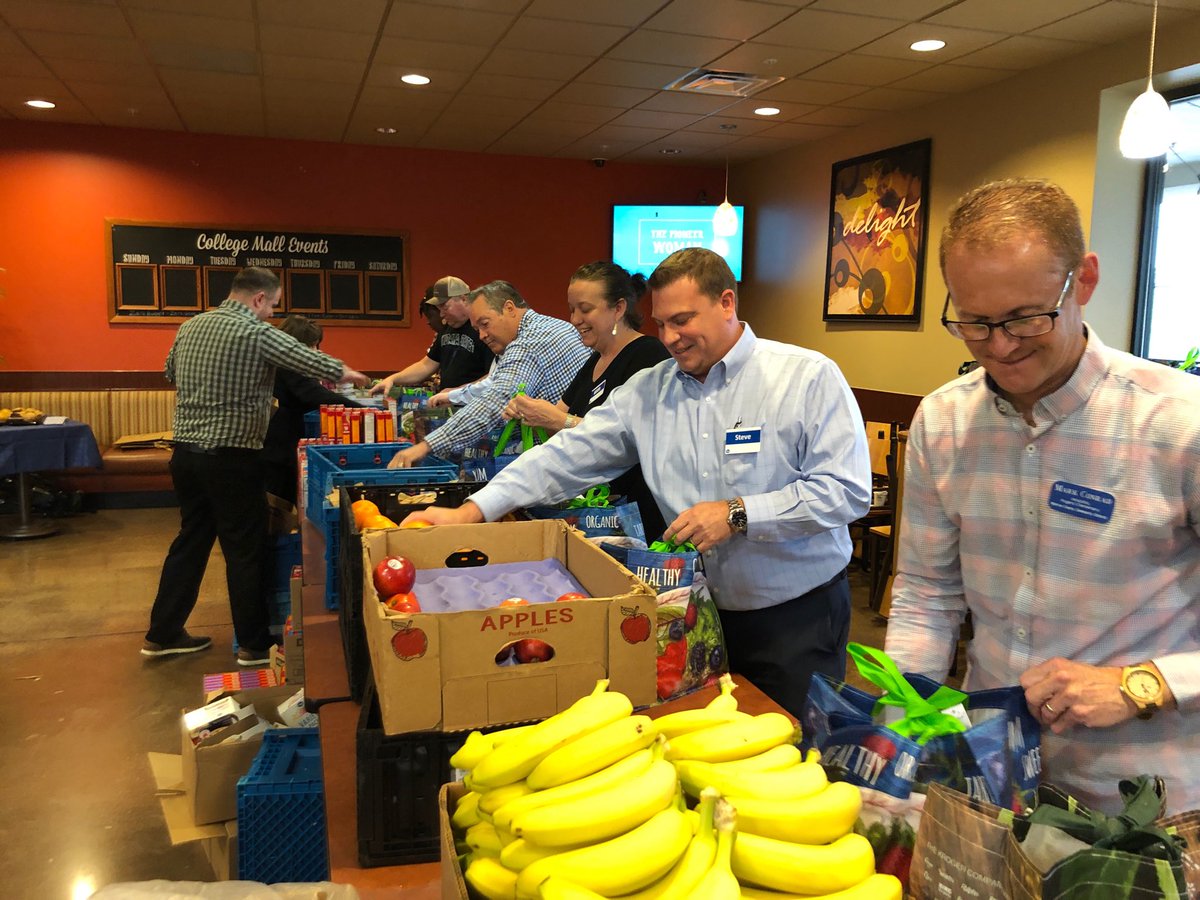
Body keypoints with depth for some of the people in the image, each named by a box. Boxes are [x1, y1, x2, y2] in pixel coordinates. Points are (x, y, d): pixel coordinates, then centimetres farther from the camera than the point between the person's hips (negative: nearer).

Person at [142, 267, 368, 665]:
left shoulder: (189, 327, 10)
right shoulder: (257, 333, -13)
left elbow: (170, 373, 24)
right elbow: (308, 360, -13)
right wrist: (345, 372, 6)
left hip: (185, 451, 8)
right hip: (231, 459, -7)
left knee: (190, 541, 18)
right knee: (246, 551, 3)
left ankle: (163, 634, 27)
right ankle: (253, 644, 13)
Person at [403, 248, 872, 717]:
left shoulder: (807, 377, -11)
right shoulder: (648, 389, 1)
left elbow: (847, 490, -15)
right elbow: (570, 456, -1)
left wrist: (737, 515, -21)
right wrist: (471, 512, -8)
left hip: (798, 614, -3)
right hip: (701, 611, 3)